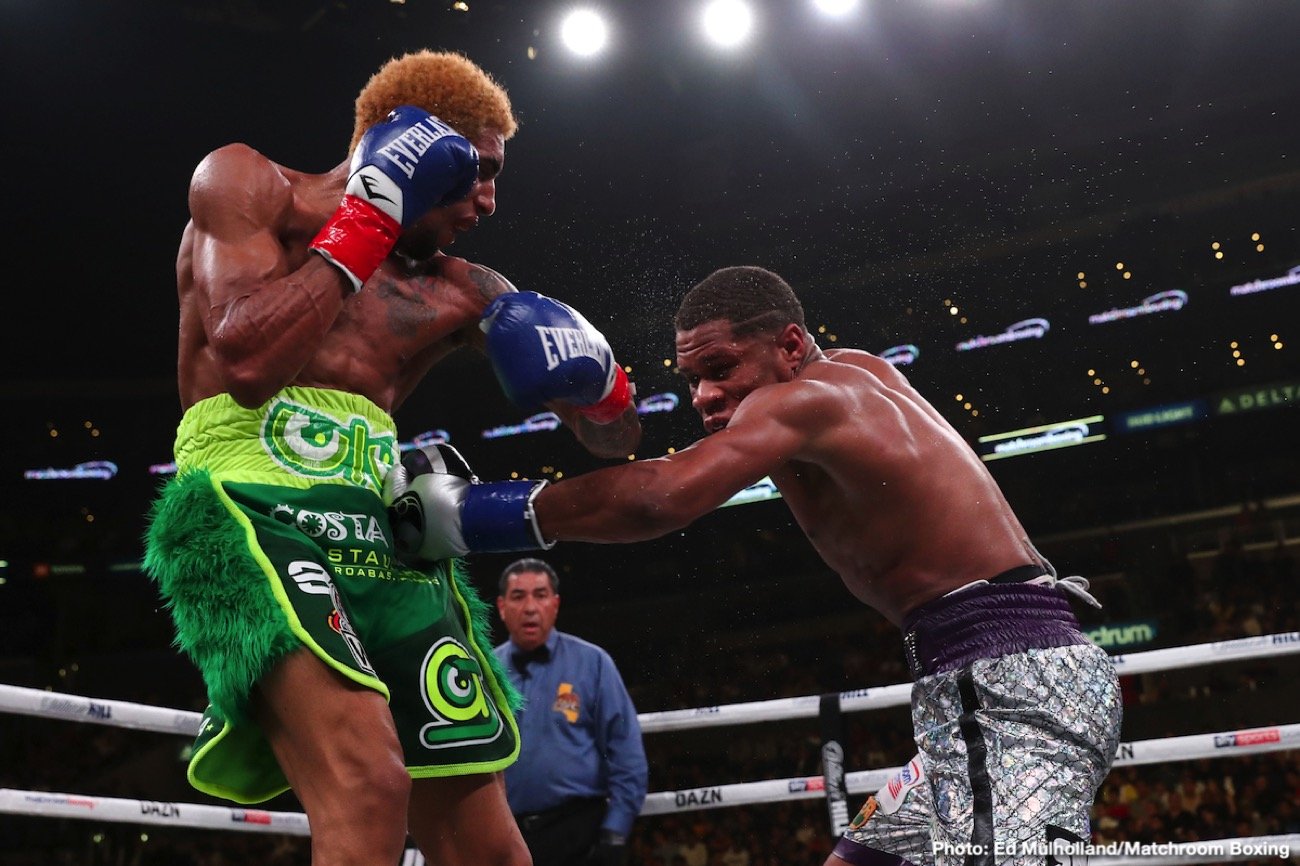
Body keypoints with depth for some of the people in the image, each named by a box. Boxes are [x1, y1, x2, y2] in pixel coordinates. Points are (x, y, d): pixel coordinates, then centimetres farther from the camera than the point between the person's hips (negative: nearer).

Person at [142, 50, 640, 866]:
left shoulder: (459, 294, 22)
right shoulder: (246, 183, 11)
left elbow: (615, 437, 25)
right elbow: (247, 357, -10)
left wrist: (594, 373, 1)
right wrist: (372, 218, -2)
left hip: (385, 530, 6)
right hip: (250, 503, -5)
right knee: (368, 788, -30)